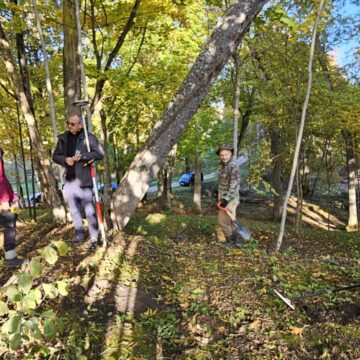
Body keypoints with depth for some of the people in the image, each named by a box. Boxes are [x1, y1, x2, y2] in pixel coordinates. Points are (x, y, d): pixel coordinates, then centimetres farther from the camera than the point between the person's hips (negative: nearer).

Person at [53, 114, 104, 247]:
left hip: (83, 179, -5)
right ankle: (79, 234, 28)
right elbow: (55, 156, 13)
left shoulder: (88, 137, -5)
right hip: (68, 180, 5)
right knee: (73, 209, 14)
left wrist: (82, 156, -19)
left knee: (89, 209, -1)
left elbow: (100, 154, -11)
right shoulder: (63, 138, 10)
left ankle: (94, 236, 9)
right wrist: (65, 159, -8)